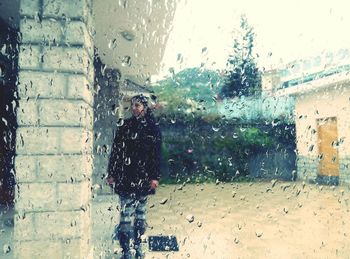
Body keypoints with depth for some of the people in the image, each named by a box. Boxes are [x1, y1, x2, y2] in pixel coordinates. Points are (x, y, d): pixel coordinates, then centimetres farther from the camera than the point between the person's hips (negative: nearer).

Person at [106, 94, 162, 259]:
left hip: (144, 177, 1)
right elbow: (116, 150, 2)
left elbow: (157, 154, 2)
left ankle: (137, 244, 24)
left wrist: (155, 177, -3)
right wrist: (112, 174, -1)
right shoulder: (126, 126, 3)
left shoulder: (153, 128, 4)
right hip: (126, 176, -1)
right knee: (127, 212, -5)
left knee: (140, 212, 10)